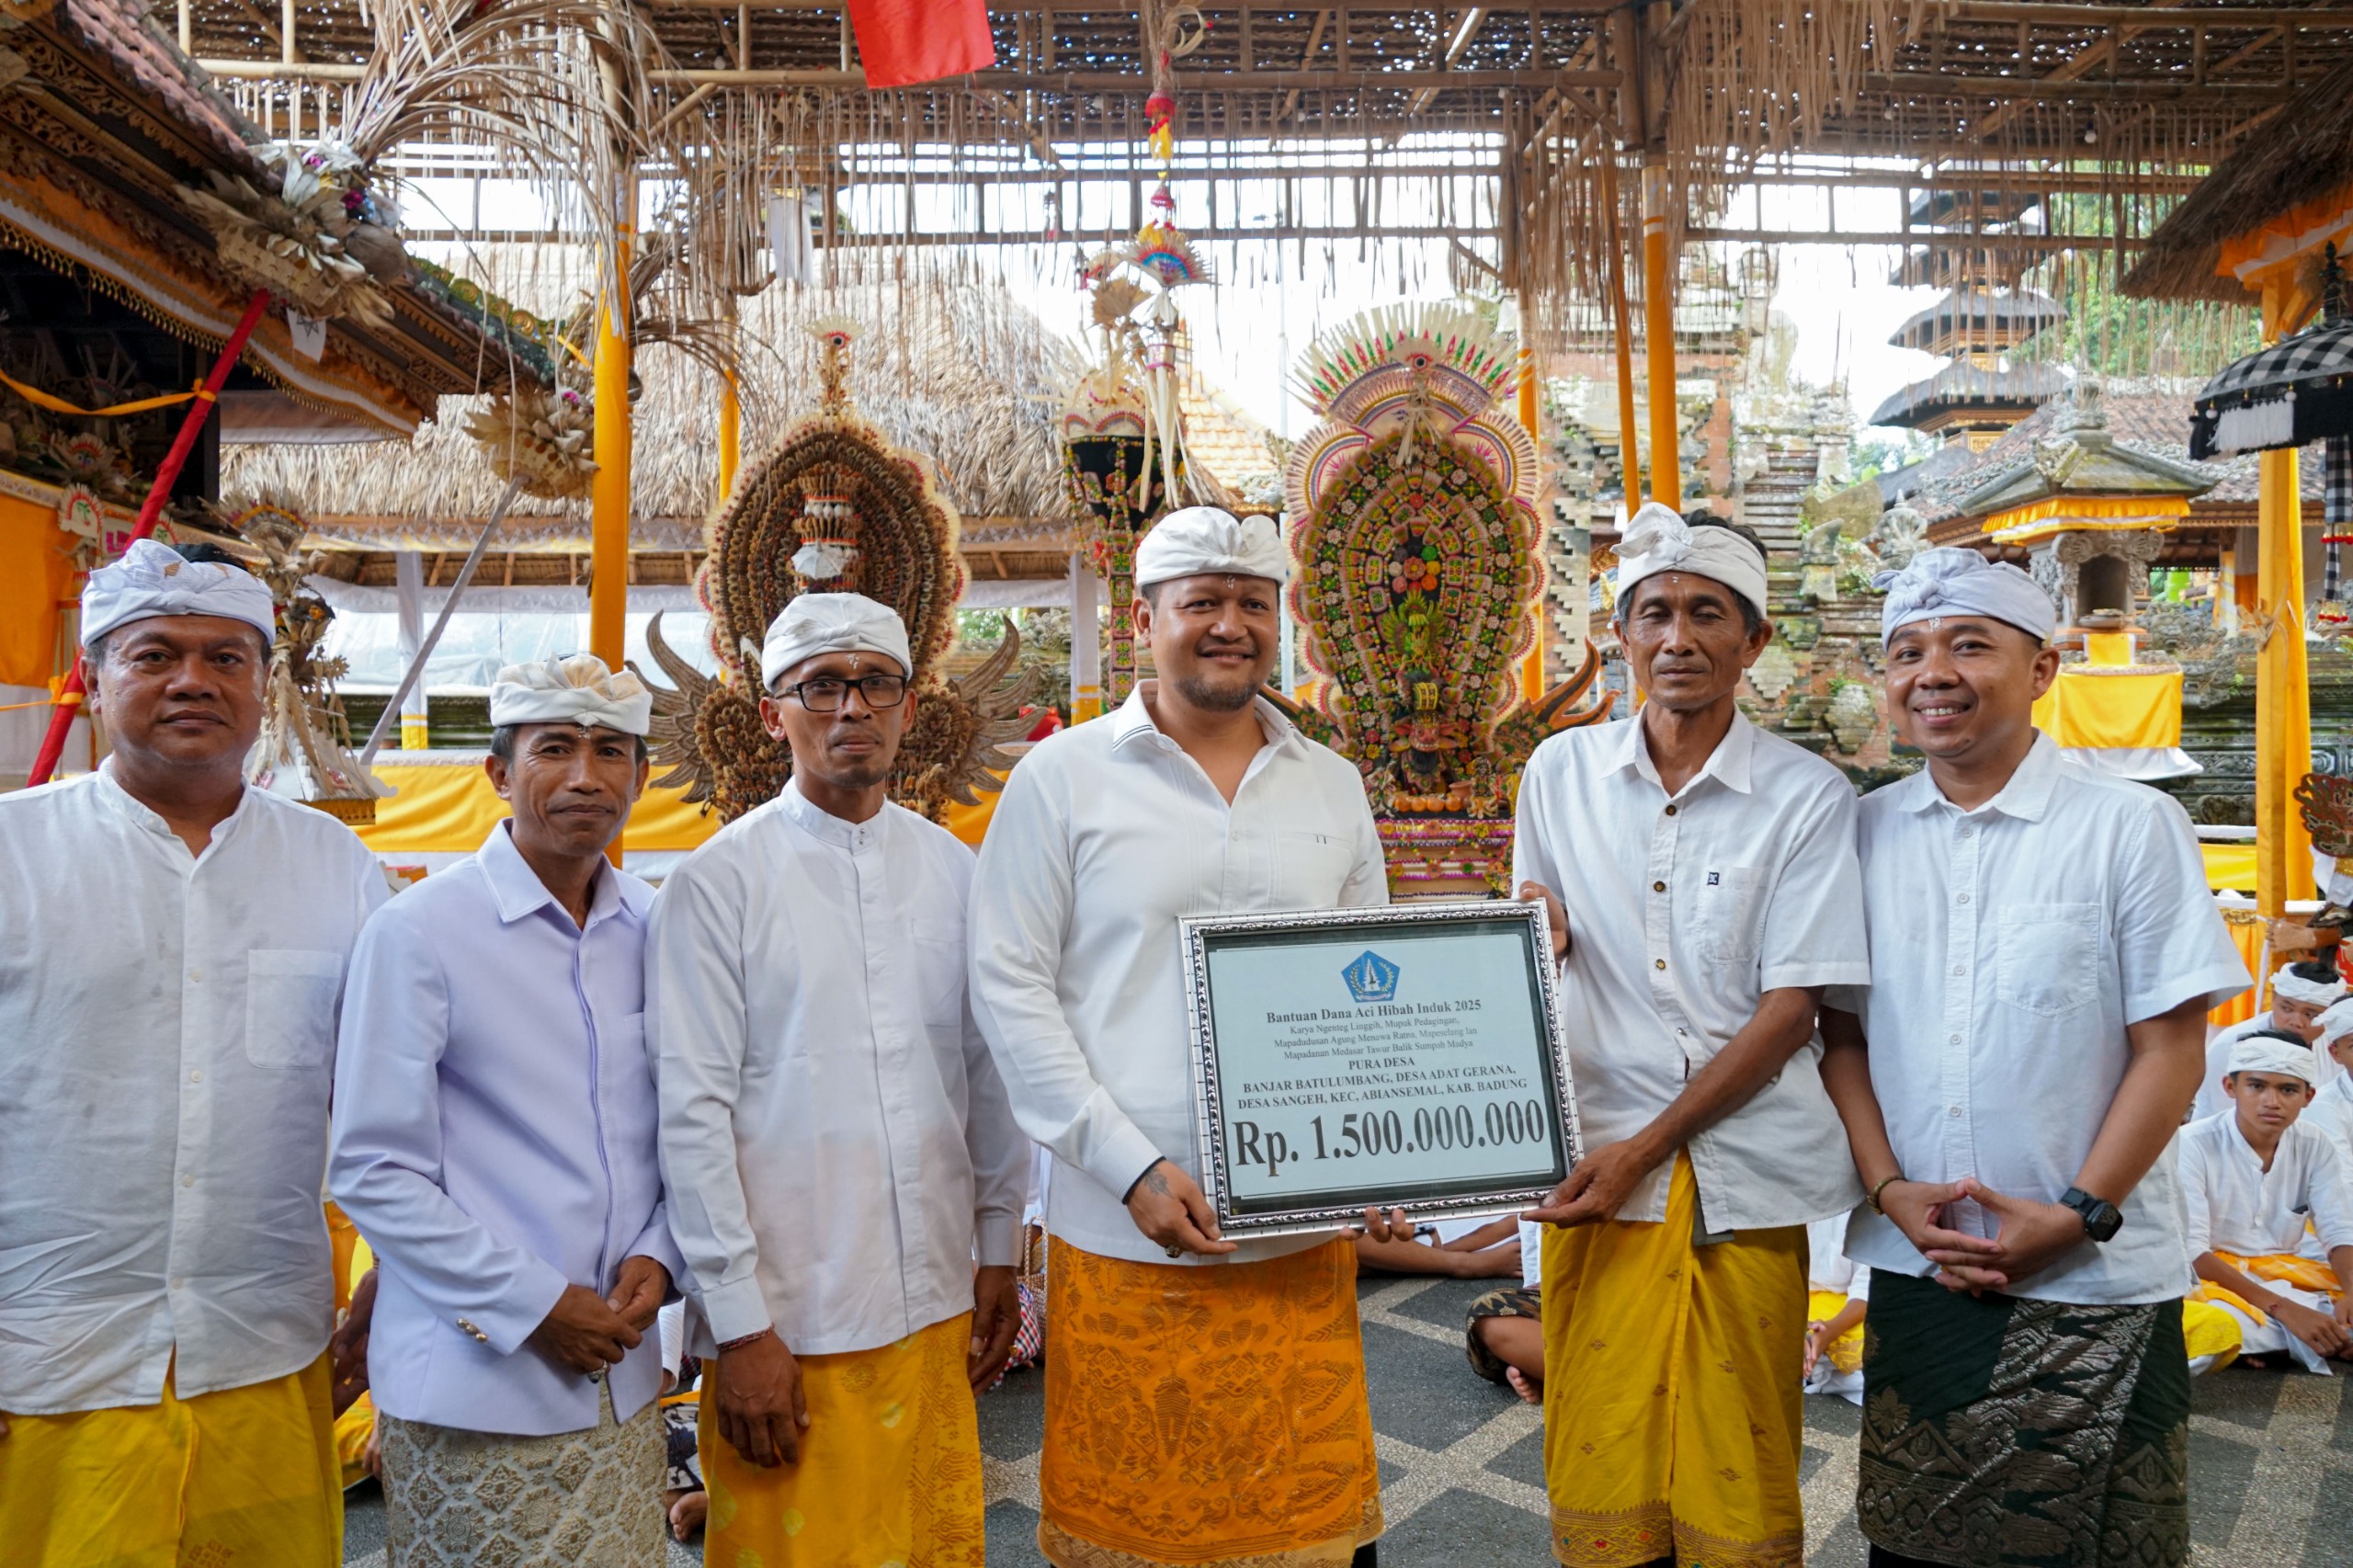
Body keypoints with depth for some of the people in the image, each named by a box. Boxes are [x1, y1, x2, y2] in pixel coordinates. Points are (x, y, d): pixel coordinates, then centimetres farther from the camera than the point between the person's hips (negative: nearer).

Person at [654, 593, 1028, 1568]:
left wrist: (998, 1255, 10)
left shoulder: (956, 872, 6)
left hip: (937, 1306, 4)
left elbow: (990, 1079, 10)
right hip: (786, 1319, -4)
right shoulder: (720, 881, -7)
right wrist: (740, 1323, -10)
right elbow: (692, 1112, -9)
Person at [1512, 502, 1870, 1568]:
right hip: (1596, 1162, 2)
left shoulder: (1808, 797, -2)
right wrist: (1537, 941, -8)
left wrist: (1646, 1148, -12)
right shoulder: (1560, 772, 6)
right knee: (1596, 1480, 7)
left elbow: (1790, 1011, -6)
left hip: (1746, 1177, -1)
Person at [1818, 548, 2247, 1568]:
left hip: (2095, 1283, -2)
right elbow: (1842, 1034, 6)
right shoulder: (1863, 834, 2)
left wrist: (2077, 1216, -13)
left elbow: (2170, 1051, -7)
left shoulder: (2132, 826, -6)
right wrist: (1891, 1189, -5)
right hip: (1913, 1266, 3)